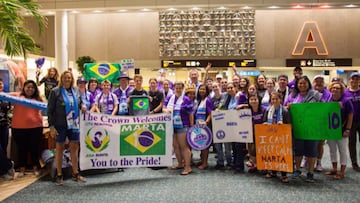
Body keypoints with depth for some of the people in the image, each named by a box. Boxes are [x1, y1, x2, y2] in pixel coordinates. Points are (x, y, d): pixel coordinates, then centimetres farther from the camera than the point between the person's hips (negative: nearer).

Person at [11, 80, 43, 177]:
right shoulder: (16, 96, 3)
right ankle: (22, 169, 23)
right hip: (19, 128, 0)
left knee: (34, 148, 9)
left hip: (35, 127, 1)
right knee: (21, 149, 10)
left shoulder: (38, 99, 7)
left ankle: (35, 168, 23)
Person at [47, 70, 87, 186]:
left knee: (74, 147, 8)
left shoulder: (75, 91, 7)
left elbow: (79, 102, 22)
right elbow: (50, 110, -7)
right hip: (60, 125, -4)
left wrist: (82, 106, -2)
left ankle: (75, 174, 18)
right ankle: (59, 175, 16)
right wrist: (51, 126, -12)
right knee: (60, 148, 6)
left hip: (74, 124, 4)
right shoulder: (55, 92, -6)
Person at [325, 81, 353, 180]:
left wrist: (347, 129, -13)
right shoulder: (329, 100, 3)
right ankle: (334, 169, 28)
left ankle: (342, 172, 15)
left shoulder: (346, 101, -8)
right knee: (332, 150, 14)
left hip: (341, 130, -5)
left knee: (342, 151, 6)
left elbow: (350, 116, -8)